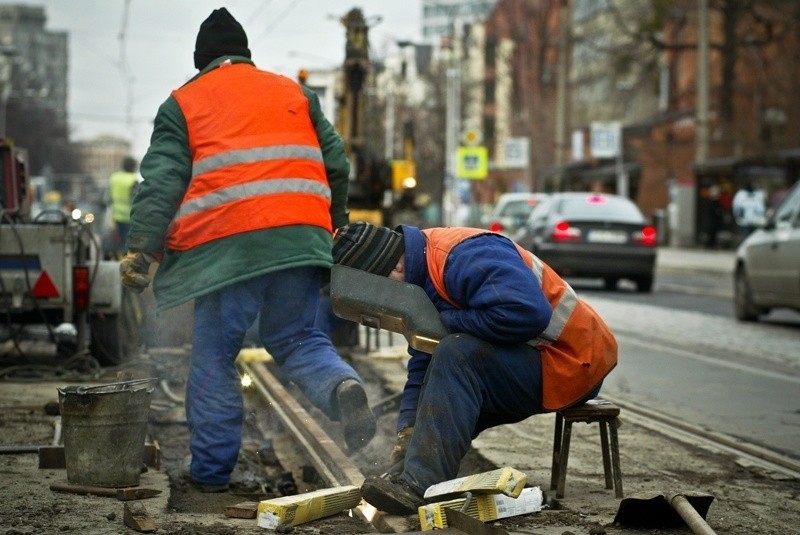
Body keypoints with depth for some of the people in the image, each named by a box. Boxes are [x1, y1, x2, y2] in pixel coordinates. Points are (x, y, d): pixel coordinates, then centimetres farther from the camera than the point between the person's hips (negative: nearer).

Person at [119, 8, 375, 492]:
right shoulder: (294, 93, 19)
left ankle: (211, 469, 11)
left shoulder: (182, 104, 10)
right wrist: (336, 226, 31)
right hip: (299, 236, 3)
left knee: (214, 357, 7)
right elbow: (336, 163, 19)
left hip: (226, 246, -3)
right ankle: (342, 386, -17)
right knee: (298, 340, 14)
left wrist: (140, 250, -3)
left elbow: (162, 183, 0)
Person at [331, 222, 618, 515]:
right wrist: (408, 427, -6)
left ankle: (420, 484, -31)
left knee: (456, 354, -27)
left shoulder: (463, 255, -21)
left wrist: (446, 321, -21)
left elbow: (525, 312, -34)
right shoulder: (423, 275, 10)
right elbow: (422, 365, 9)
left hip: (570, 362, -11)